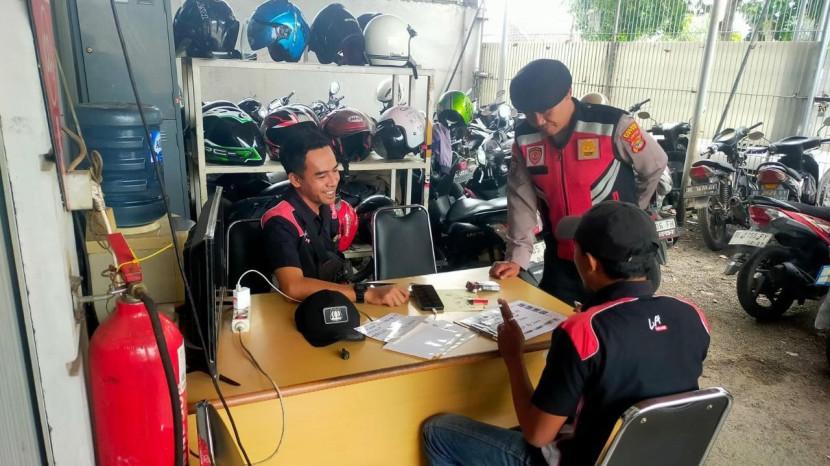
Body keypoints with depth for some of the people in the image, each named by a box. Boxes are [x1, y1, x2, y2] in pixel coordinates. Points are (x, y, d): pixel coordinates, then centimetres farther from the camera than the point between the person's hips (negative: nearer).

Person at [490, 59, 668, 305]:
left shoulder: (612, 125, -16)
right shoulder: (524, 138, -5)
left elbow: (655, 166, -1)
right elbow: (522, 200, -2)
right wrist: (517, 257, -8)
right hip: (560, 258, 4)